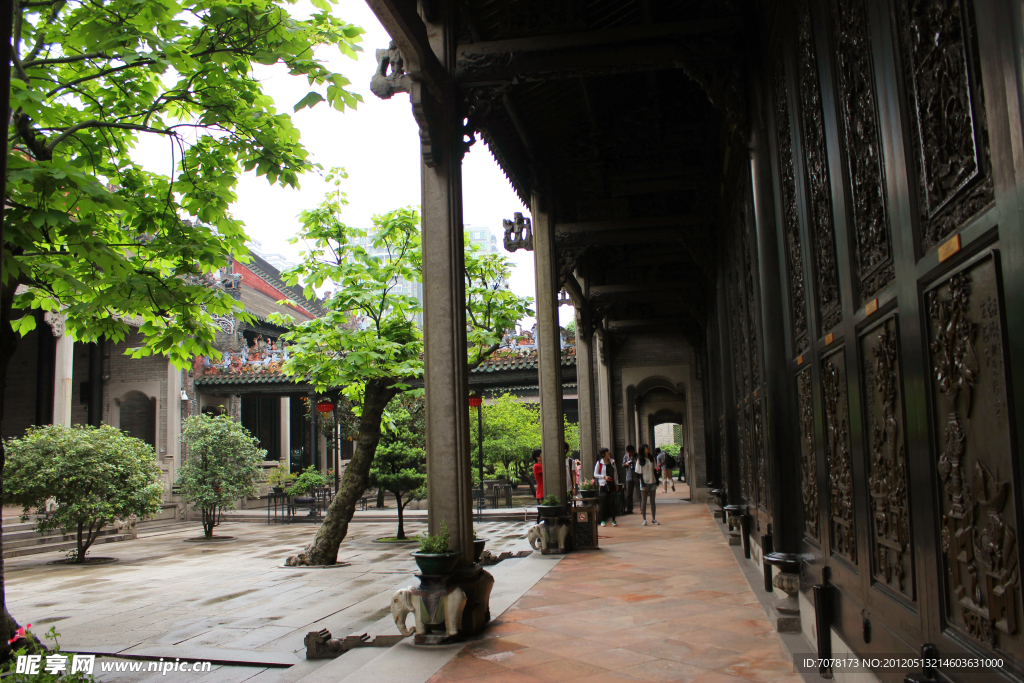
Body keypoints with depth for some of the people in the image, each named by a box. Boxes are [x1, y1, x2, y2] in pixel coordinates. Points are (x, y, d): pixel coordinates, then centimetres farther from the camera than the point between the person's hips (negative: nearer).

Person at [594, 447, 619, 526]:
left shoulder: (612, 462, 7)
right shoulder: (599, 463, -7)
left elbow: (616, 473, 14)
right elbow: (595, 474, -6)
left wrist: (616, 483, 10)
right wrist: (604, 477, -18)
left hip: (612, 484, 4)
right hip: (604, 485, -4)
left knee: (612, 502, 5)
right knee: (604, 503, 1)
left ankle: (613, 520, 11)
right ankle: (603, 520, 9)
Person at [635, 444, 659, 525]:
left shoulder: (652, 459, 8)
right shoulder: (640, 460, -7)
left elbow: (654, 470, 13)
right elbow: (639, 473, -8)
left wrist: (657, 481, 7)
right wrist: (643, 484, -13)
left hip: (652, 482, 4)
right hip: (644, 482, -4)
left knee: (653, 501, 8)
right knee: (644, 501, 1)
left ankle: (653, 519, 14)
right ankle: (644, 520, 5)